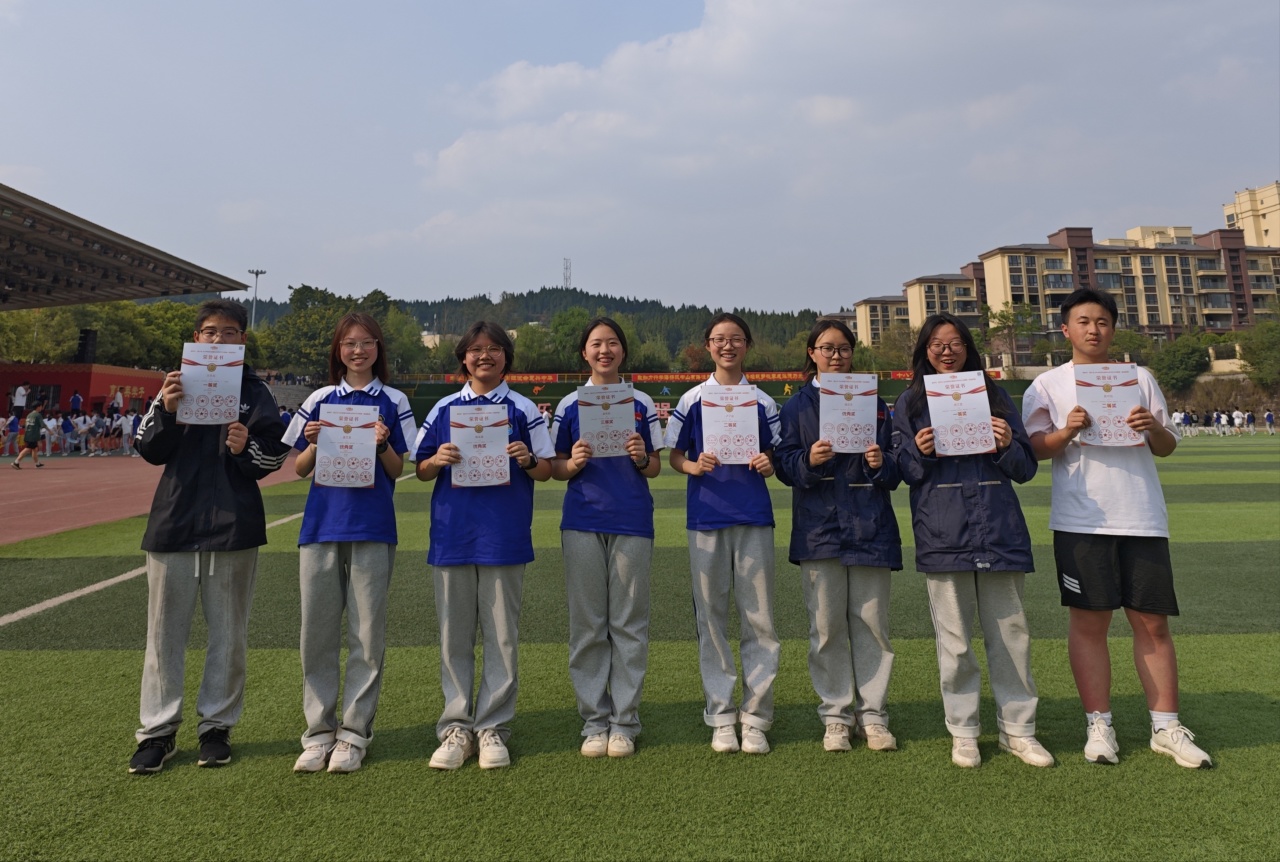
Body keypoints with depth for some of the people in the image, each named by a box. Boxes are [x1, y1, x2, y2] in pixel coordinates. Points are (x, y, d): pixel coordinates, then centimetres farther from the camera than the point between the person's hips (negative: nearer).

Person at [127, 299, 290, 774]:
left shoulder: (254, 392, 4)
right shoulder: (175, 385, 10)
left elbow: (274, 453, 0)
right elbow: (150, 451, 4)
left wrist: (245, 449, -20)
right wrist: (164, 410, -13)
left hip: (233, 525, -2)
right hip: (174, 521, 2)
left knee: (229, 634, 6)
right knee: (165, 631, 8)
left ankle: (217, 726, 19)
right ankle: (157, 730, 20)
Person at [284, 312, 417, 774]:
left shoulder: (393, 402, 5)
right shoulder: (319, 400, 10)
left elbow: (397, 471, 3)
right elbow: (300, 468, 11)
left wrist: (383, 444, -15)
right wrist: (313, 442, -8)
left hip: (372, 527, -2)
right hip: (321, 524, 2)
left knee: (367, 633, 2)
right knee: (317, 631, 5)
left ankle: (354, 732, 14)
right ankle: (318, 732, 18)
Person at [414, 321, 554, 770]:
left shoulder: (523, 409, 5)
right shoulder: (444, 409, 10)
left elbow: (546, 470, 6)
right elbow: (421, 471, 12)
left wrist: (528, 460, -15)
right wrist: (438, 460, -9)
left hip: (504, 536, -2)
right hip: (453, 535, 2)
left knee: (501, 636, 4)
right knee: (454, 637, 8)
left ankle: (492, 728, 16)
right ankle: (456, 728, 19)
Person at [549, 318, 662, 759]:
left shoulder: (641, 403, 7)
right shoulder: (569, 405, 7)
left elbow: (655, 468, 9)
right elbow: (555, 469, 8)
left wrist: (641, 458, -12)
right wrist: (574, 463, -12)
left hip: (632, 523, 0)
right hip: (582, 521, 0)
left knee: (629, 623, 4)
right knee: (587, 624, 5)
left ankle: (624, 721, 16)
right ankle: (594, 721, 17)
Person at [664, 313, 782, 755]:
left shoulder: (763, 402, 9)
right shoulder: (692, 400, 6)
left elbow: (775, 457, 14)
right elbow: (675, 457, 8)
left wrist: (768, 465, -8)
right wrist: (694, 466, -12)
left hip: (754, 518, 1)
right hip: (706, 518, 0)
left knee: (759, 618, 1)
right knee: (711, 618, 5)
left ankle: (755, 717, 15)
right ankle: (720, 716, 18)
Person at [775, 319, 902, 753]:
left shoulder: (874, 403, 12)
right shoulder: (797, 405, 8)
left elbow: (895, 471, 9)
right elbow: (784, 465, 1)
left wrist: (882, 464, -13)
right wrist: (808, 460, -20)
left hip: (870, 526, 1)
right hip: (819, 527, -1)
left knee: (872, 623, 3)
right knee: (827, 626, 2)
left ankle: (872, 714, 17)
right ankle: (836, 715, 16)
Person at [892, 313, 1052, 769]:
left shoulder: (994, 395, 11)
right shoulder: (910, 402, 8)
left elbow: (1026, 469, 10)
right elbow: (903, 470, 7)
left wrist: (1007, 446, -10)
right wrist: (919, 451, -13)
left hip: (999, 530, 2)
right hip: (943, 536, -1)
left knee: (1011, 634, 6)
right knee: (954, 641, 5)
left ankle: (1018, 730, 21)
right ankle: (963, 732, 18)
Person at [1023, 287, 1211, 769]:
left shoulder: (1138, 378, 13)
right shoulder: (1048, 384, 6)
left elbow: (1168, 447, 12)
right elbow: (1035, 448, 0)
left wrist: (1154, 428, -9)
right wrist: (1067, 430, -18)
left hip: (1142, 518, 2)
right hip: (1080, 521, -2)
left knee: (1152, 622, 5)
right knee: (1089, 622, 2)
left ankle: (1166, 728, 17)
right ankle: (1099, 726, 12)